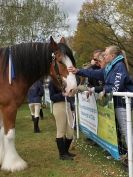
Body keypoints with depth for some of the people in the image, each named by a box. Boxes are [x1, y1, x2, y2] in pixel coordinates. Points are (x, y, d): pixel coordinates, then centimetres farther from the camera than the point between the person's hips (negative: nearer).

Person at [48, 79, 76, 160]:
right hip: (59, 107, -7)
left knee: (70, 131, 9)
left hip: (68, 106, 7)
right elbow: (52, 97, -10)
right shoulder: (53, 82, -4)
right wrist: (62, 94, -23)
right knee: (61, 131, 1)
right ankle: (62, 154, 14)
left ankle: (66, 151, 27)